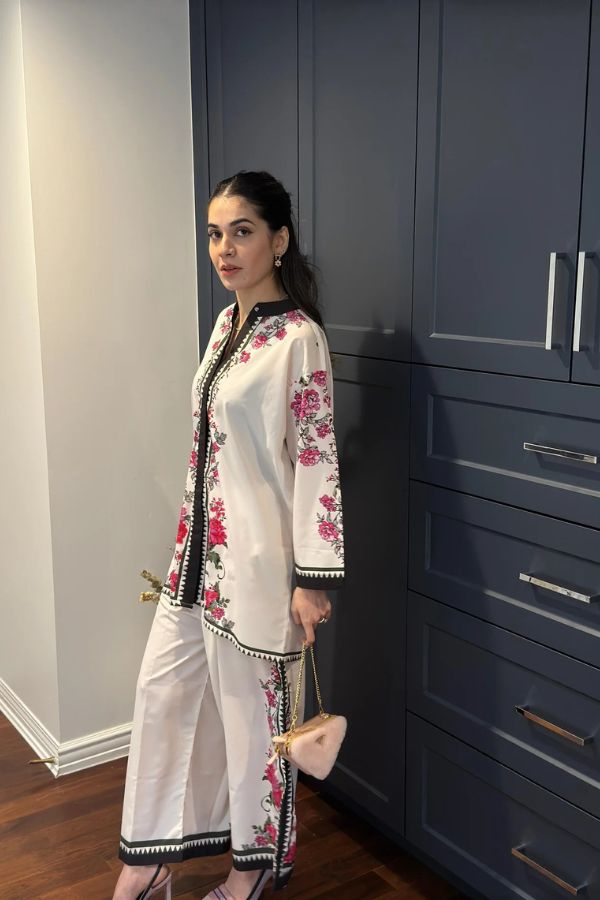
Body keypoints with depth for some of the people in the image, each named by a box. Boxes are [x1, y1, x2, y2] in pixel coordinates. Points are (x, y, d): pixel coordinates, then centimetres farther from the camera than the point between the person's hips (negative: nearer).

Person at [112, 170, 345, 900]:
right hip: (200, 545, 9)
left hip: (257, 554, -8)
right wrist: (191, 541, 20)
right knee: (164, 688, 15)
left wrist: (313, 577, -17)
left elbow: (318, 460, -17)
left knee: (253, 704, 8)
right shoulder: (226, 322, 9)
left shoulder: (299, 338, -16)